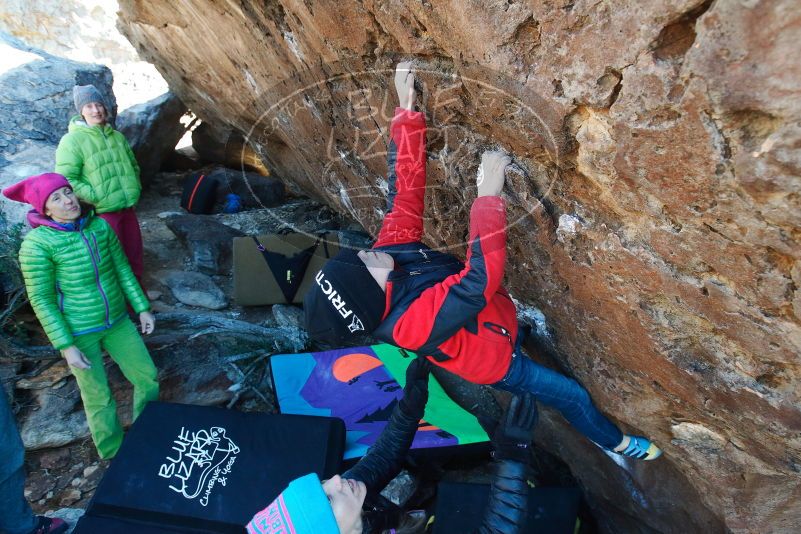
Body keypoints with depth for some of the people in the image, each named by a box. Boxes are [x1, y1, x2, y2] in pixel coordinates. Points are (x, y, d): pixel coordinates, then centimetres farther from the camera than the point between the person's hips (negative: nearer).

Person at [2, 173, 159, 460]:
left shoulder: (100, 225, -7)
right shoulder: (37, 243, -19)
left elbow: (122, 268, 4)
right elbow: (41, 299, -13)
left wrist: (142, 308, 5)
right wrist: (66, 346, -15)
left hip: (117, 321, 4)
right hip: (77, 331, -4)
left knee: (147, 377, 12)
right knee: (99, 398, 10)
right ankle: (116, 456, 35)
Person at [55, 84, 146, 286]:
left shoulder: (117, 136, 10)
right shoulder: (72, 140, -9)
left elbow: (133, 166, 23)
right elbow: (66, 179, -14)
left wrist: (135, 189, 10)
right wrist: (95, 198, -18)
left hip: (127, 208, 6)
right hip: (101, 213, -6)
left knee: (134, 260, 17)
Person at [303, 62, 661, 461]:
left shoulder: (387, 251, -24)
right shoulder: (414, 322, -45)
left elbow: (405, 191, -23)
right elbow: (482, 278, -54)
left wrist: (407, 107, -28)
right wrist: (488, 195, -54)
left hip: (495, 319, 6)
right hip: (497, 360, -6)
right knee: (572, 395, 14)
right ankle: (614, 441, 44)